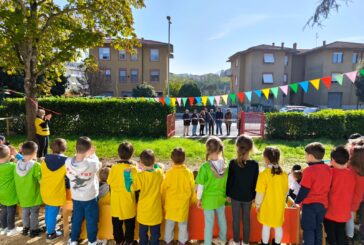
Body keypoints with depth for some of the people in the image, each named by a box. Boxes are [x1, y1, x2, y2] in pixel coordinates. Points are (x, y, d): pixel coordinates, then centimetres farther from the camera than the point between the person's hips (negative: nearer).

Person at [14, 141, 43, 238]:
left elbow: (16, 180, 4)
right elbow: (41, 180, -21)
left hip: (22, 195, 5)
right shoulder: (36, 165, -28)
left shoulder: (18, 164, -8)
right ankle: (33, 230, 27)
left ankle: (25, 228, 40)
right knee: (34, 213, 13)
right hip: (33, 195, -5)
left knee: (25, 212, 24)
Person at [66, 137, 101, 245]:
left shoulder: (68, 162, -21)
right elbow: (98, 165, -8)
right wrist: (92, 154, 1)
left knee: (76, 219, 24)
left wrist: (82, 154, -4)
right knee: (91, 220, 17)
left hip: (76, 197, 4)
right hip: (90, 197, -3)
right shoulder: (92, 163, -31)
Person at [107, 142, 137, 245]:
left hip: (116, 200, 3)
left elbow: (109, 182, -2)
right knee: (129, 224, 17)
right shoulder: (133, 168, -19)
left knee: (117, 224, 20)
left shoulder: (114, 167, -13)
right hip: (128, 201, -2)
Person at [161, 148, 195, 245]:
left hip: (171, 204, 0)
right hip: (183, 204, 1)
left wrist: (163, 202, 9)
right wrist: (191, 201, 15)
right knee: (183, 224, 19)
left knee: (169, 224, 18)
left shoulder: (169, 173, -18)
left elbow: (163, 189, -8)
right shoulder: (189, 173, -15)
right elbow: (192, 189, -3)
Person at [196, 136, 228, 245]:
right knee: (222, 219, 24)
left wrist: (199, 199, -3)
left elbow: (201, 185, -18)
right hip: (221, 197, 5)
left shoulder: (205, 167, -27)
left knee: (209, 223, 12)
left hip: (208, 199, -5)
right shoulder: (224, 165, -12)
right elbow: (227, 182, 0)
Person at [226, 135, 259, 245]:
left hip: (235, 195, 0)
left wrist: (228, 194, 6)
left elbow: (229, 180, -7)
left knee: (236, 218, 13)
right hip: (248, 196, 1)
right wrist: (254, 195, 9)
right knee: (246, 219, 16)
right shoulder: (254, 164, -13)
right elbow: (255, 182, -4)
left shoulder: (233, 163, -15)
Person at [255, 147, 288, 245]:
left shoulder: (264, 174, -23)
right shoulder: (284, 174, -8)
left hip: (267, 205, -4)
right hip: (279, 206, 4)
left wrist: (257, 204, -3)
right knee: (278, 226, 20)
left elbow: (260, 193, -19)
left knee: (266, 226, 14)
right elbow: (286, 191, 3)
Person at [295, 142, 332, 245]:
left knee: (308, 229, 7)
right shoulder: (328, 169, -2)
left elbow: (304, 190, -18)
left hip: (310, 204, -6)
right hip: (323, 203, 7)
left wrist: (297, 201, -5)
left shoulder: (309, 170, -22)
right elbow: (328, 186, 9)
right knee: (318, 227, 21)